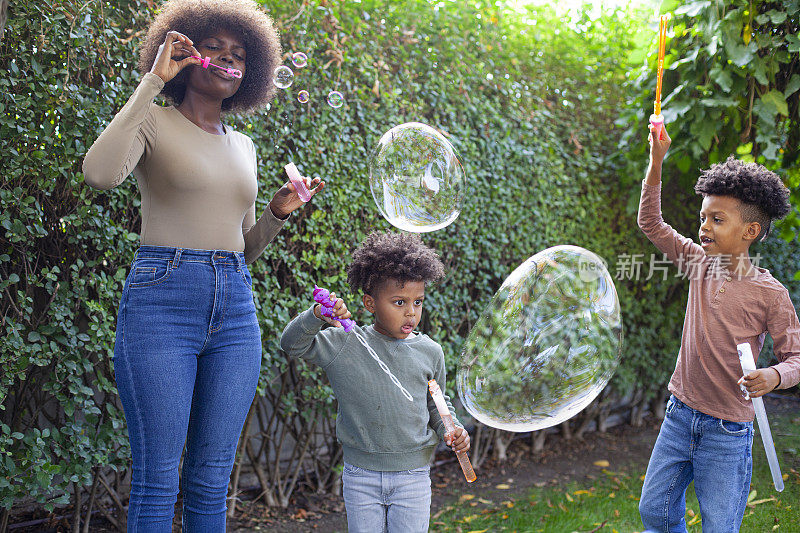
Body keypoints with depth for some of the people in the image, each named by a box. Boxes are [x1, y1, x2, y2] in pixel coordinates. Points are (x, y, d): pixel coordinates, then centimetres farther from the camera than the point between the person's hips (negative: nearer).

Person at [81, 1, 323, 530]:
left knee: (212, 478, 6)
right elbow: (100, 173, -18)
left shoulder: (243, 146, 21)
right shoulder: (153, 120, 5)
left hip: (235, 309, 5)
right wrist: (153, 81, -11)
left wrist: (278, 214, 4)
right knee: (157, 479, -6)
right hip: (162, 297, -5)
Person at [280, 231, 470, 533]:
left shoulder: (430, 352, 2)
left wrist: (453, 431, -4)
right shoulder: (344, 345, -3)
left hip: (413, 474, 1)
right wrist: (317, 316, -22)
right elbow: (292, 344, -6)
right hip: (360, 474, 0)